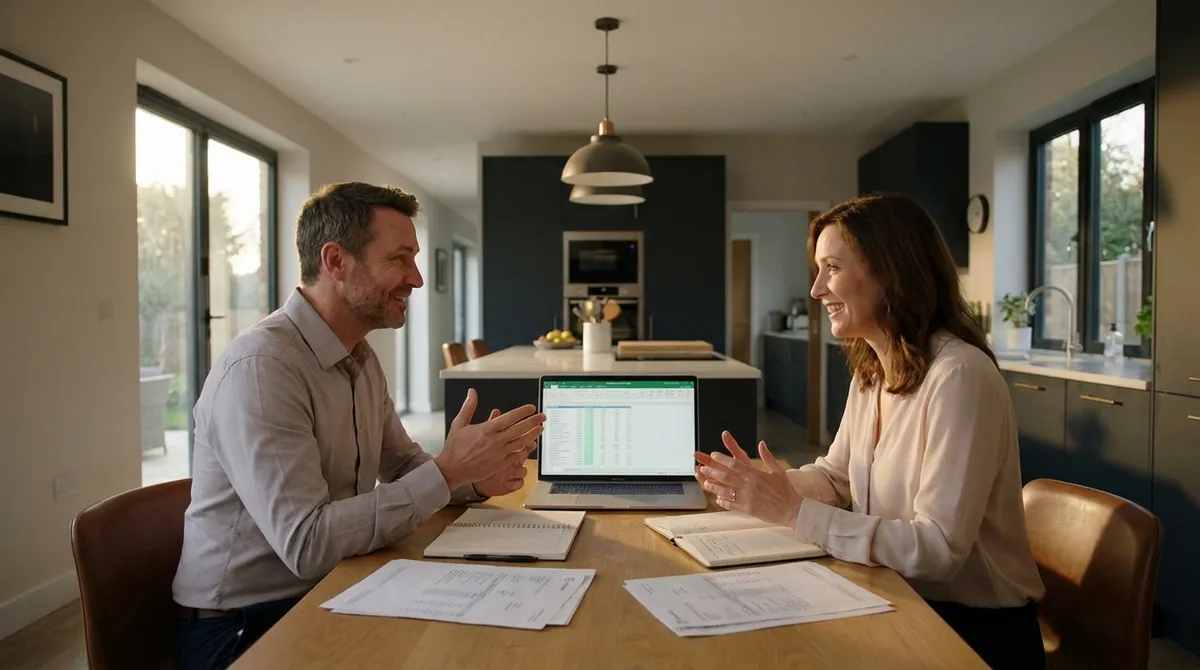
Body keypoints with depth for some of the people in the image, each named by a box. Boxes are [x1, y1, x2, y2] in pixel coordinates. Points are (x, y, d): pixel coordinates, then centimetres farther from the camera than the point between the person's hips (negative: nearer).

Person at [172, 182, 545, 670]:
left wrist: (475, 479, -6)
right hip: (242, 628, -7)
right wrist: (448, 471, -26)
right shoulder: (260, 367, -23)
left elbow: (403, 465, 14)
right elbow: (306, 544, -27)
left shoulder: (361, 358, 6)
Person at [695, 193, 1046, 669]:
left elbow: (938, 549, -26)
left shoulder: (959, 375, -23)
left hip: (977, 629, -6)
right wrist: (765, 486, -6)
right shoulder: (870, 370, 2)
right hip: (904, 605, 6)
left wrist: (795, 513, -27)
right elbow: (835, 476, 12)